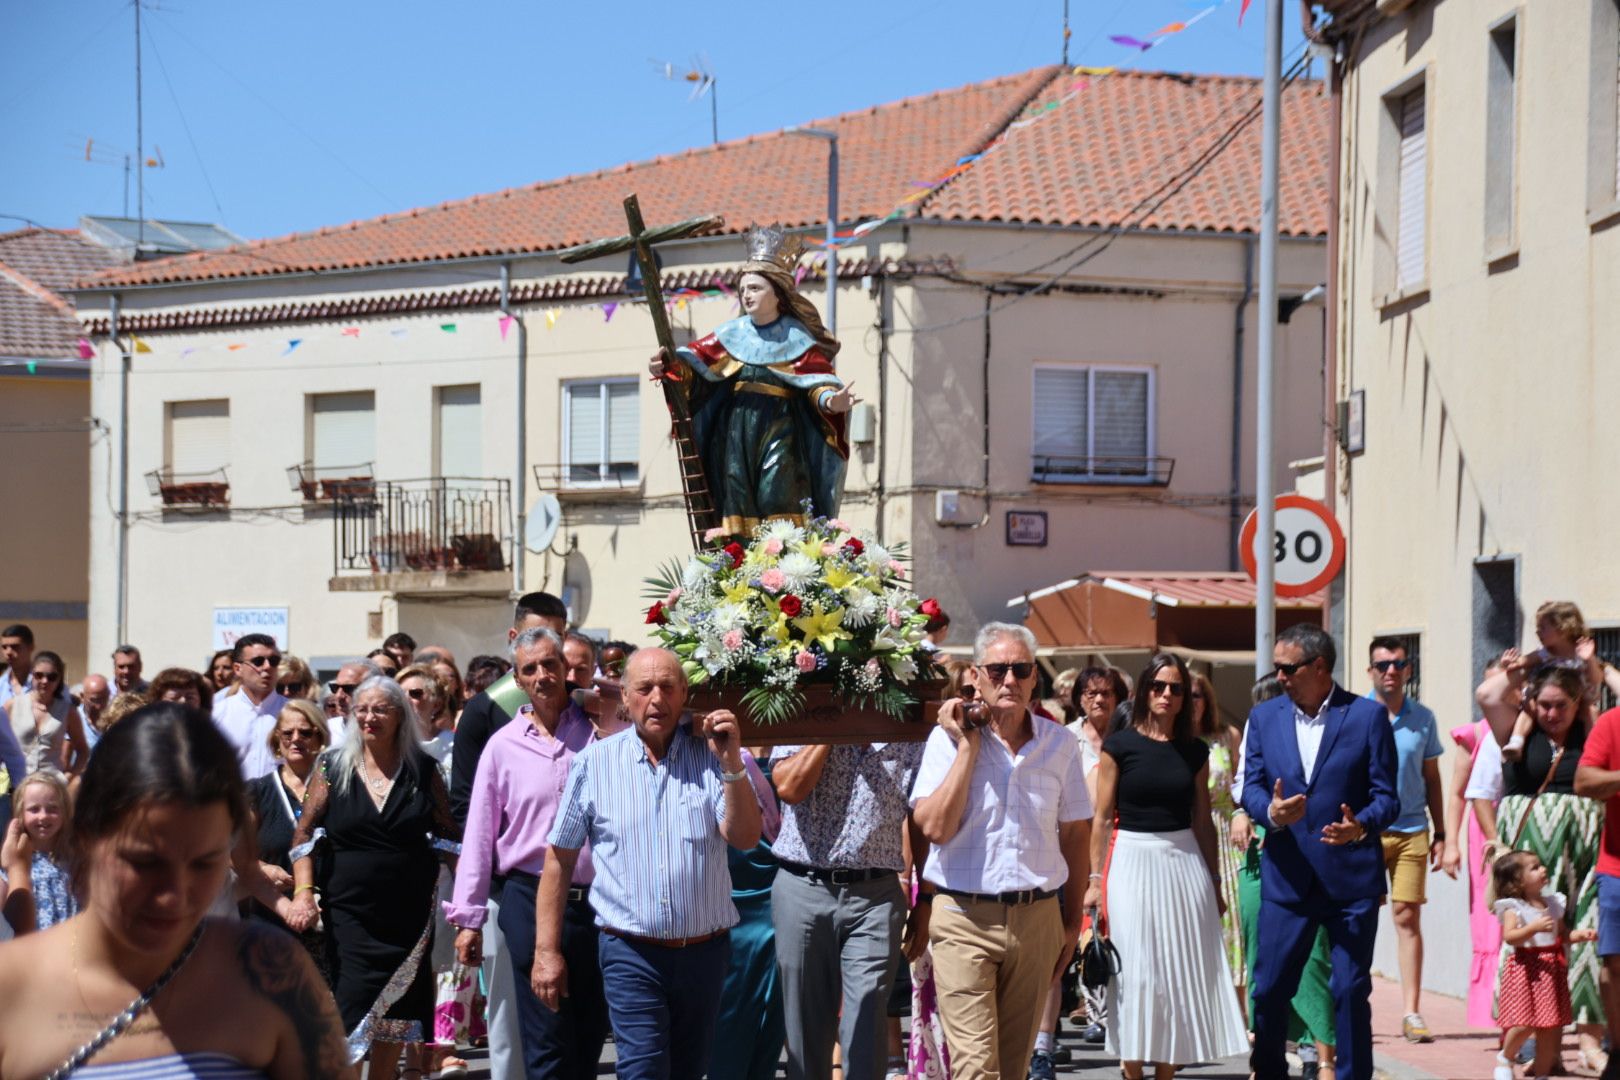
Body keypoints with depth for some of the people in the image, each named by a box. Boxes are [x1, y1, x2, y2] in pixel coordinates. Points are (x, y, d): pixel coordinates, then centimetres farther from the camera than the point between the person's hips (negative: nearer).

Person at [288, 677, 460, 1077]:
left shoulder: (422, 769, 3)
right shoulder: (333, 767, 1)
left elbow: (448, 835, 6)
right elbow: (304, 834, 3)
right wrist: (303, 891, -9)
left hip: (409, 913, 1)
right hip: (350, 913, -1)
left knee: (395, 1015, 8)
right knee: (352, 1014, -9)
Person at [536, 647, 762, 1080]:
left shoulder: (711, 756, 0)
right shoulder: (594, 763, -2)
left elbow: (745, 839, -9)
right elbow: (559, 859, 3)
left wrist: (732, 763, -21)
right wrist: (547, 950, 0)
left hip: (705, 950, 2)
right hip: (632, 954, -2)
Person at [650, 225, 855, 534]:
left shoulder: (797, 338, 1)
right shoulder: (733, 333, 9)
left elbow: (817, 379, -7)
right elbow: (696, 360, 1)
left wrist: (830, 400, -28)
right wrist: (671, 367, -18)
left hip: (780, 427, -4)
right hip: (737, 426, 4)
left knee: (776, 495, -14)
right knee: (737, 494, 0)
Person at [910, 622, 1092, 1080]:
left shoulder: (1059, 744, 6)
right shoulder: (949, 738, -2)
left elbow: (1076, 833, 12)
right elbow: (935, 827, -14)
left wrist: (1072, 921, 11)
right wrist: (968, 747, -12)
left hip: (1037, 918, 3)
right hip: (965, 917, -3)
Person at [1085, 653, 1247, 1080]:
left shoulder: (1195, 750, 7)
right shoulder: (1120, 745, -3)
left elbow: (1203, 820, 11)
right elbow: (1102, 818, -2)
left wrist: (1215, 880, 10)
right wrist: (1095, 880, -5)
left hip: (1185, 863, 3)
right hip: (1134, 861, -3)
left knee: (1181, 972, 5)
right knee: (1136, 973, -1)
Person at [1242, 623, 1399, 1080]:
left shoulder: (1368, 716, -1)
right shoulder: (1264, 716, 8)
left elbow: (1386, 795, -2)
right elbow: (1250, 786, 5)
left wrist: (1362, 826, -23)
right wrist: (1270, 811, -18)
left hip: (1351, 878, -2)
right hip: (1286, 876, 2)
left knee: (1351, 990, 2)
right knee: (1269, 989, 3)